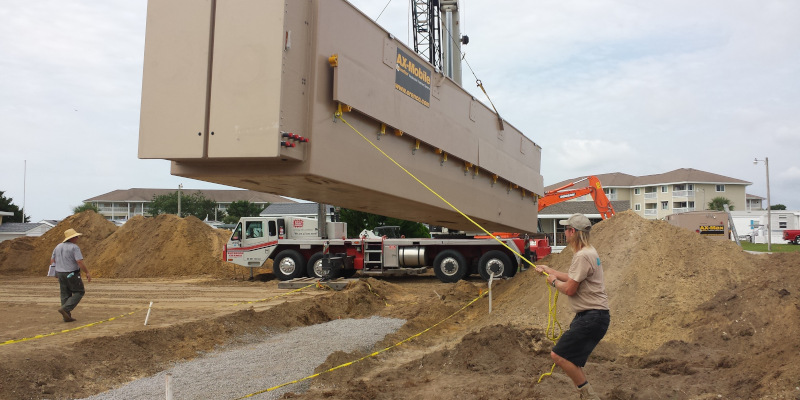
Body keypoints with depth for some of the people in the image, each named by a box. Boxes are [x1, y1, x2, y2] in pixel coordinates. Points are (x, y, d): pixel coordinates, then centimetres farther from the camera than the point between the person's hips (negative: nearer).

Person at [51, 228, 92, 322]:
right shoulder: (74, 247, -16)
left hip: (61, 274, 7)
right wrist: (87, 273, -14)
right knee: (79, 292, 7)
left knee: (65, 295, 12)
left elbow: (52, 260, 13)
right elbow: (80, 262, -23)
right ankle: (65, 309, -8)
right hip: (72, 275, -7)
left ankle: (67, 317, 11)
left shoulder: (58, 246, 6)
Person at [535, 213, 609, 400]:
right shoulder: (588, 252, 15)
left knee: (558, 355, -13)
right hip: (589, 315, 11)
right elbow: (573, 278, 26)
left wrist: (554, 281, 0)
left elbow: (569, 289, -19)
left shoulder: (583, 256, -19)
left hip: (592, 318, -11)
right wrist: (549, 270, 33)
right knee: (571, 358, 18)